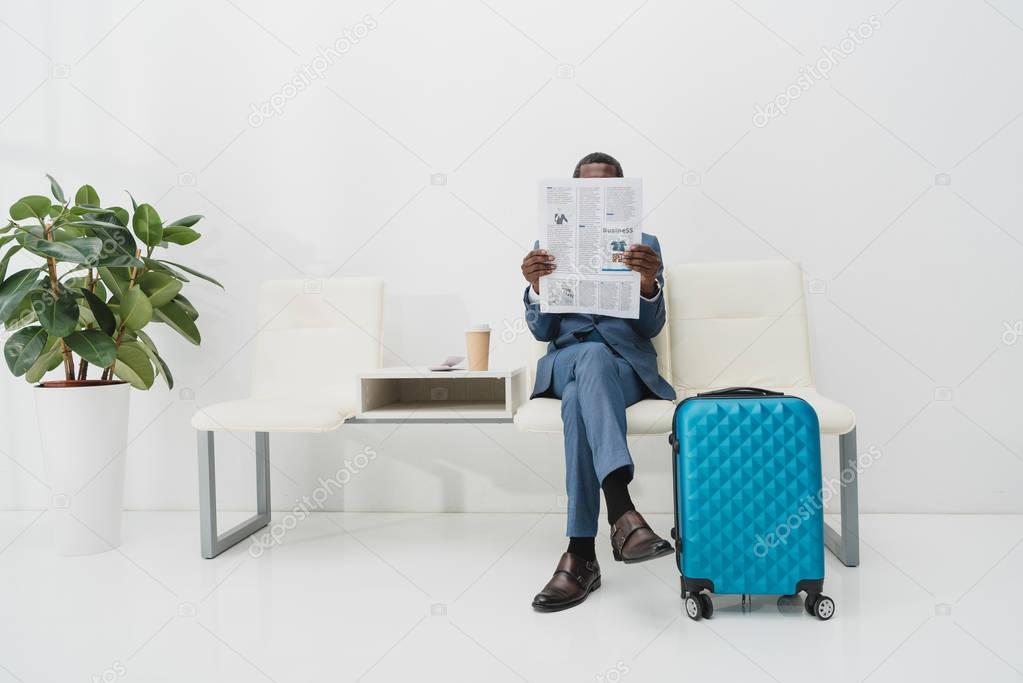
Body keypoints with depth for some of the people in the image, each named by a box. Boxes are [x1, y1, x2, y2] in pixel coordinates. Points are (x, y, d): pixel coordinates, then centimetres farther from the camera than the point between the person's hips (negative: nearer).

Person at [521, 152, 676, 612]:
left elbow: (650, 328, 2)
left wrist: (648, 282, -19)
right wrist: (535, 286, -14)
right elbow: (542, 331, 7)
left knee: (579, 397, -39)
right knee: (592, 356, -40)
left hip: (625, 363, 0)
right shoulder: (548, 246, 16)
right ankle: (623, 513, -58)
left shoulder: (644, 245, 13)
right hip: (566, 359, 0)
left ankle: (581, 554, -44)